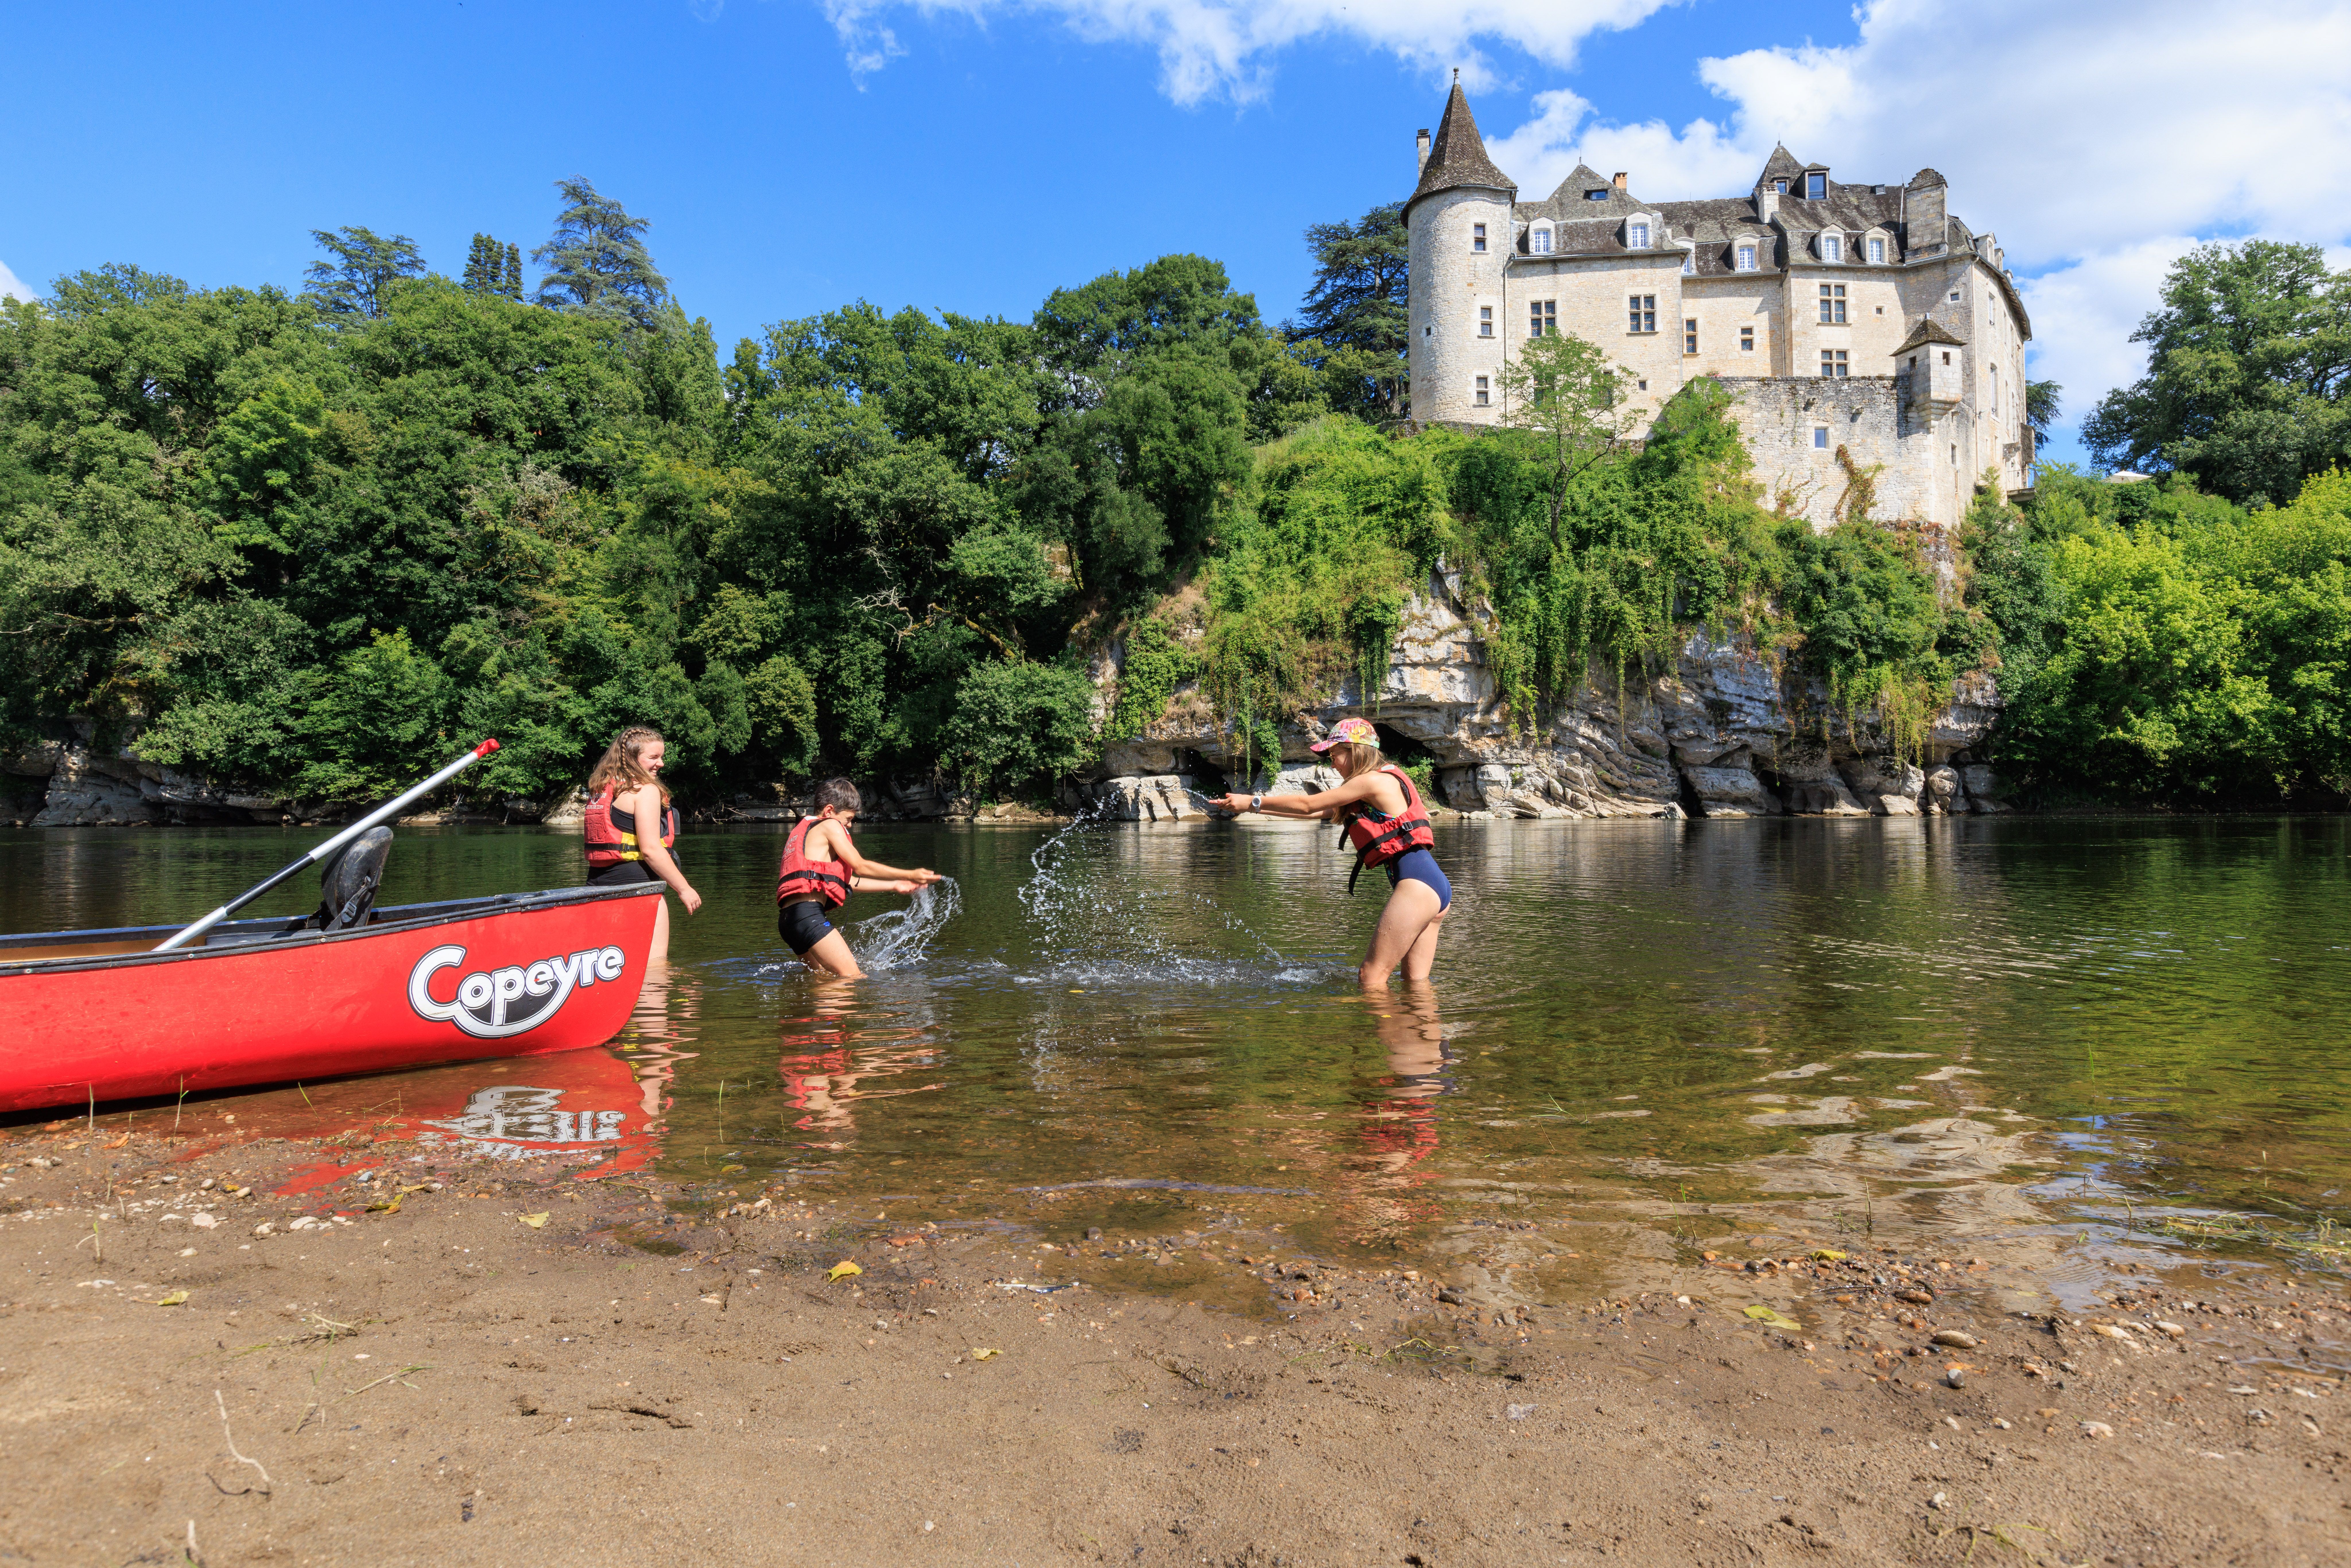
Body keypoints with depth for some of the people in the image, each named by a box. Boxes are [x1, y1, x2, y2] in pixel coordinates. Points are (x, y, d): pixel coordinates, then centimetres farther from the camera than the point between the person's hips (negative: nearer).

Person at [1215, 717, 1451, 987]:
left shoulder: (1374, 780, -5)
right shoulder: (1384, 783, 25)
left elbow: (1308, 805, -3)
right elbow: (1319, 811, 24)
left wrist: (1253, 802, 5)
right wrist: (1253, 807, 20)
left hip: (1417, 884, -10)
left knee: (1371, 977, -9)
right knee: (1415, 982, 9)